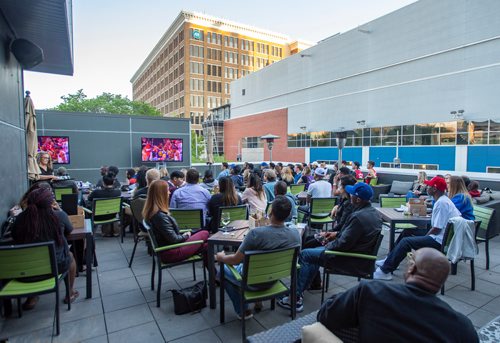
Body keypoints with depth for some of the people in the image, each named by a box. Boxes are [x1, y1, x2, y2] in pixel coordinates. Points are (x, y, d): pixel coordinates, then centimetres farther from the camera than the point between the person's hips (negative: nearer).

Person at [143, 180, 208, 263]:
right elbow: (174, 239, -21)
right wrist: (186, 236, -2)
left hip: (165, 251, 9)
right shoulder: (160, 215, -25)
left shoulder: (151, 211, 4)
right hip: (170, 254, -9)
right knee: (205, 233, -3)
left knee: (206, 246, 7)